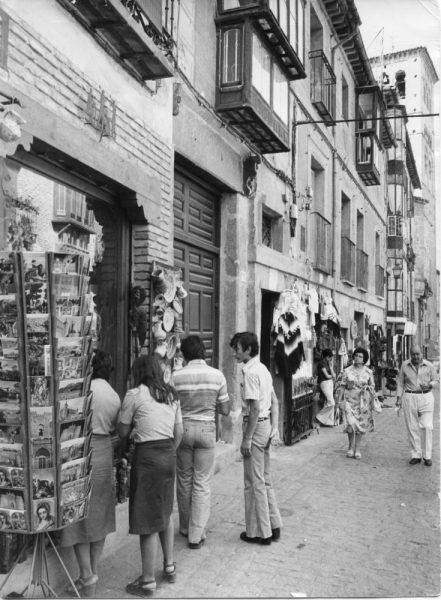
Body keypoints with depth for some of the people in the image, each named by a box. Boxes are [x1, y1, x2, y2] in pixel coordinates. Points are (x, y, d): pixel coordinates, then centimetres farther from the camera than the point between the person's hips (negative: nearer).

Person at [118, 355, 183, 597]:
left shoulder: (135, 394, -7)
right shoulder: (171, 395, 10)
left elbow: (123, 433, -2)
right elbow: (179, 433, 12)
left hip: (147, 456, -6)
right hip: (169, 456, 7)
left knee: (147, 520, 3)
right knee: (165, 512, 23)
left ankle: (148, 581, 14)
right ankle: (169, 566, 33)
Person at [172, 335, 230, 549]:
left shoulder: (176, 376, -8)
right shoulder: (217, 375, -5)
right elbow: (225, 410, 1)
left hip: (183, 428, 0)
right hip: (206, 429, 0)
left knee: (184, 481, 16)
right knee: (202, 484, 7)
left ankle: (185, 528, 30)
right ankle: (196, 534, 7)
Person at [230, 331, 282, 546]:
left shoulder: (250, 373, -18)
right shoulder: (263, 369, 12)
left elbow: (255, 409, -21)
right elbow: (274, 402, 14)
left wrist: (247, 439, -18)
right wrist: (274, 427, 11)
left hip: (255, 426, -9)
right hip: (265, 425, 10)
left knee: (254, 483, 2)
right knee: (264, 480, 19)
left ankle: (260, 532, 13)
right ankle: (273, 526, 27)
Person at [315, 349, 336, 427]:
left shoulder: (329, 363, 13)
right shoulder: (322, 363, -11)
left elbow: (333, 375, 3)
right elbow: (327, 375, -12)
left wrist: (330, 366, -6)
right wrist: (332, 376, 7)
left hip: (330, 382, 8)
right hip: (324, 383, -8)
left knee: (327, 403, 6)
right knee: (331, 403, -12)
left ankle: (328, 421, 8)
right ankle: (320, 417, 0)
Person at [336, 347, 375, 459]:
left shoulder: (368, 372, 2)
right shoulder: (347, 371, 0)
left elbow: (372, 386, 11)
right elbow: (342, 386, 3)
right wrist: (340, 401, 0)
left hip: (363, 401, 1)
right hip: (350, 400, -1)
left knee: (360, 424, 4)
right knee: (350, 424, -9)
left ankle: (357, 448, 17)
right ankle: (351, 447, 12)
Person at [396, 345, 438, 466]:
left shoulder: (429, 365, 1)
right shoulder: (405, 365, 3)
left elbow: (435, 380, 9)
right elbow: (400, 382, 8)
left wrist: (429, 385, -13)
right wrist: (399, 398, 2)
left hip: (426, 398, -1)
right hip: (409, 398, 1)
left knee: (427, 427, -6)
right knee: (412, 428, 2)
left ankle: (427, 456, 4)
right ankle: (415, 455, 12)